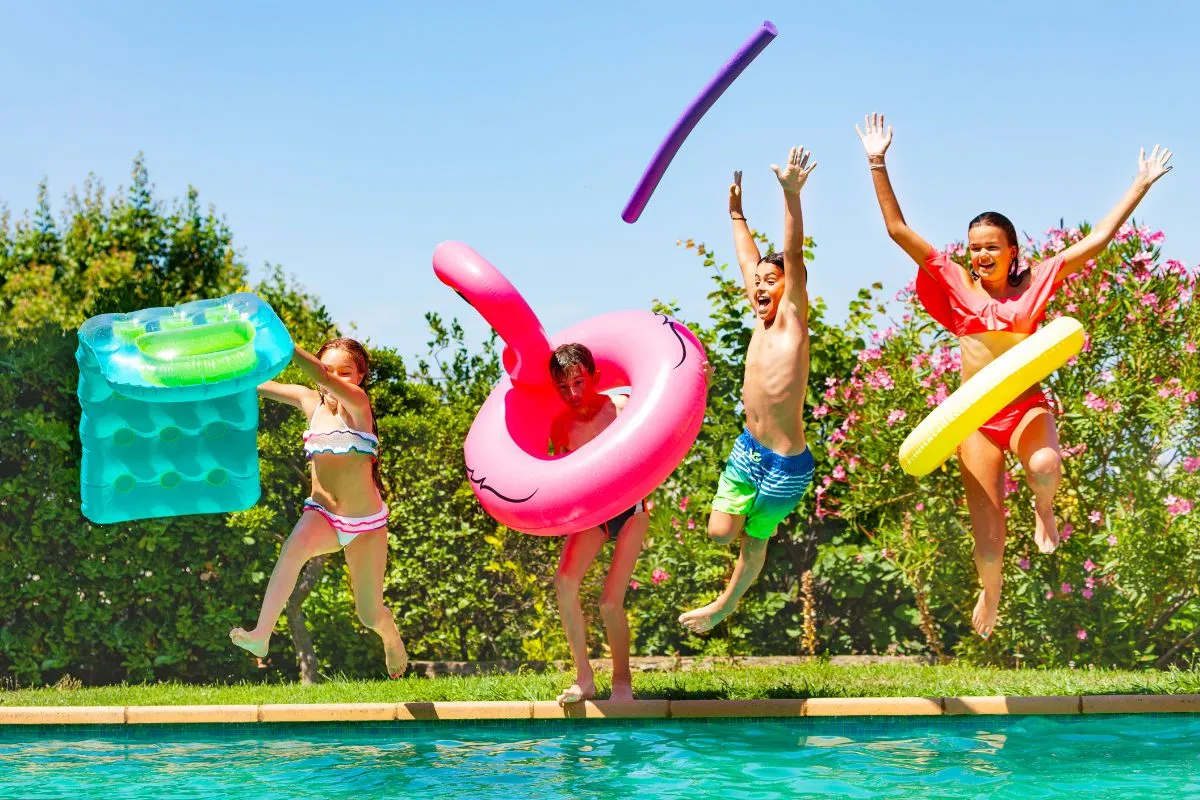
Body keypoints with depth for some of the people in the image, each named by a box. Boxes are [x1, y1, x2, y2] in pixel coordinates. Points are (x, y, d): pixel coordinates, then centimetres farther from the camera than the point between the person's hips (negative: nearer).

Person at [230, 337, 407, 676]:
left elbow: (324, 380, -30)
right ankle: (261, 635, -44)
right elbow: (256, 383, -1)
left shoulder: (358, 403, -10)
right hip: (321, 513, 2)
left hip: (366, 522, -2)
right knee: (297, 545, -35)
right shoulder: (310, 401, 4)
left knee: (370, 614, 5)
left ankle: (393, 640, 42)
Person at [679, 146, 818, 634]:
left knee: (754, 538, 12)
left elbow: (793, 257, -24)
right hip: (748, 448, 6)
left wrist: (791, 195, -34)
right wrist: (736, 213, 28)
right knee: (720, 532, 4)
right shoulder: (761, 321, 5)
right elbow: (748, 261, 19)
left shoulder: (792, 319, -11)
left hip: (786, 463, -6)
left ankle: (727, 604, 33)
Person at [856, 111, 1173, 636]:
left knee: (1044, 466, -35)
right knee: (986, 522, 2)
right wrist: (877, 164, -8)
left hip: (1027, 406, -1)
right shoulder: (955, 284, 1)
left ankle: (1043, 510, 2)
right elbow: (898, 229, -3)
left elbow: (1098, 239, 1)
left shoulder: (1035, 282, 0)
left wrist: (1141, 185, 0)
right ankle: (990, 596, 31)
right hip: (976, 414, 1)